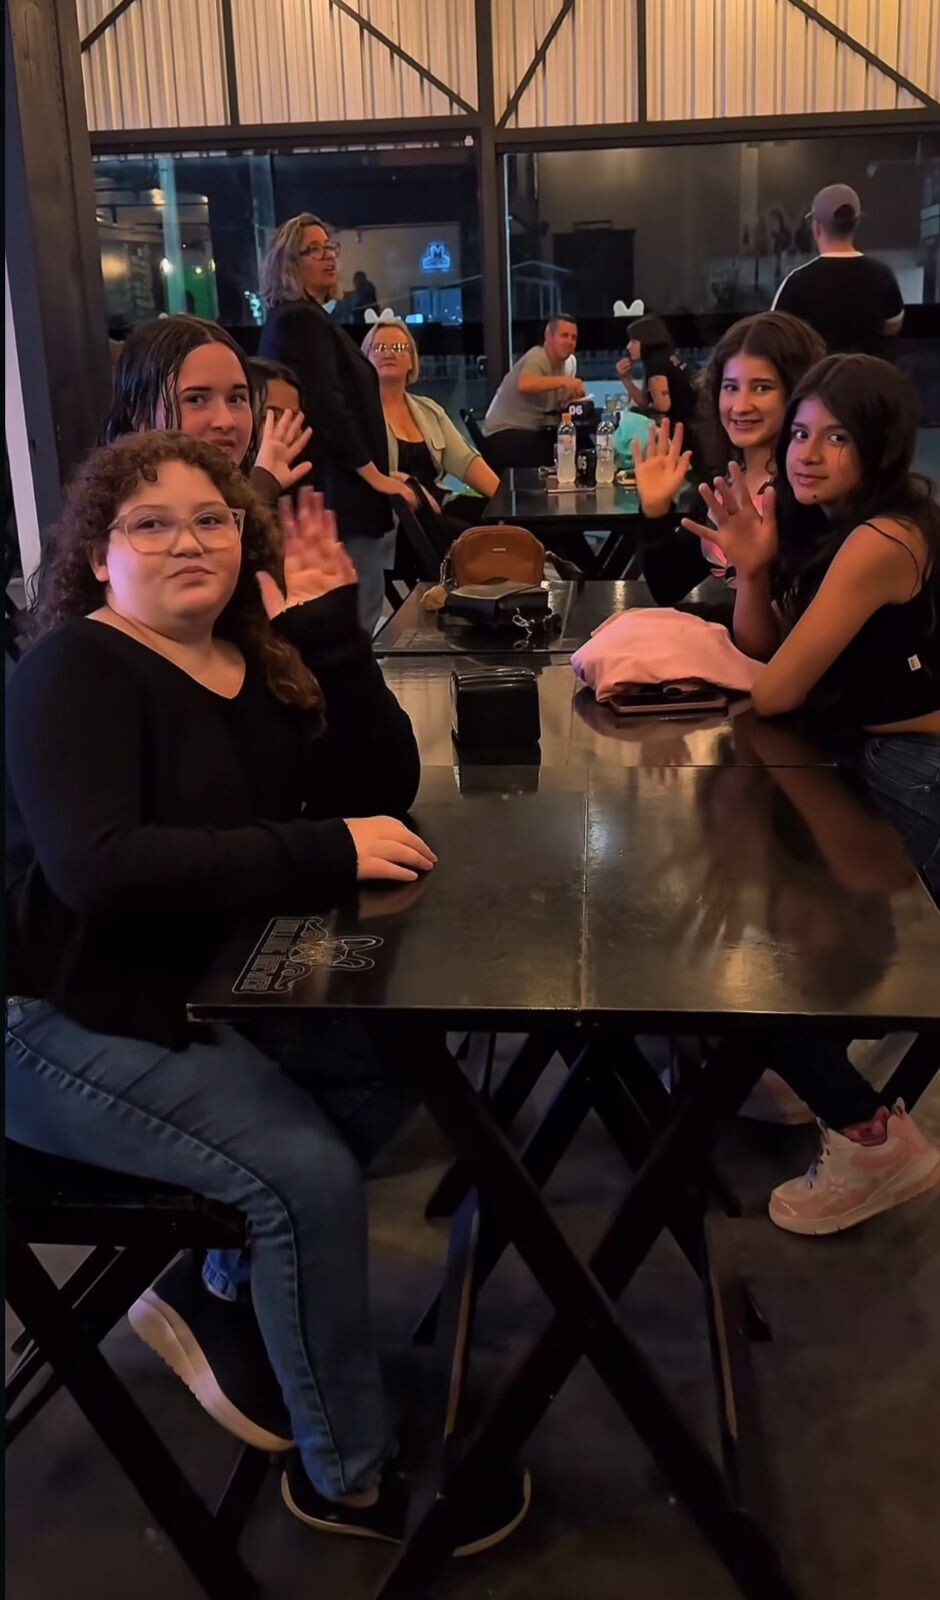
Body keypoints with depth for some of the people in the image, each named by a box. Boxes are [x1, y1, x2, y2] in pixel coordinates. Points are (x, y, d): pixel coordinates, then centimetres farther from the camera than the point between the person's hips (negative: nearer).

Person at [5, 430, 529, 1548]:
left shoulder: (258, 660, 5)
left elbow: (383, 790, -4)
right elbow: (97, 866, -34)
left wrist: (331, 630, -13)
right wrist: (323, 853, -35)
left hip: (205, 989, 8)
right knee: (310, 1173, -19)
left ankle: (214, 1292, 17)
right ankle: (348, 1477, 5)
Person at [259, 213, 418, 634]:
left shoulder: (290, 319, 20)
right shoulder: (303, 320, -13)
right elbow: (327, 407, -22)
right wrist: (376, 475, -19)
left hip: (315, 488, 11)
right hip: (336, 489, -11)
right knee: (359, 615, -7)